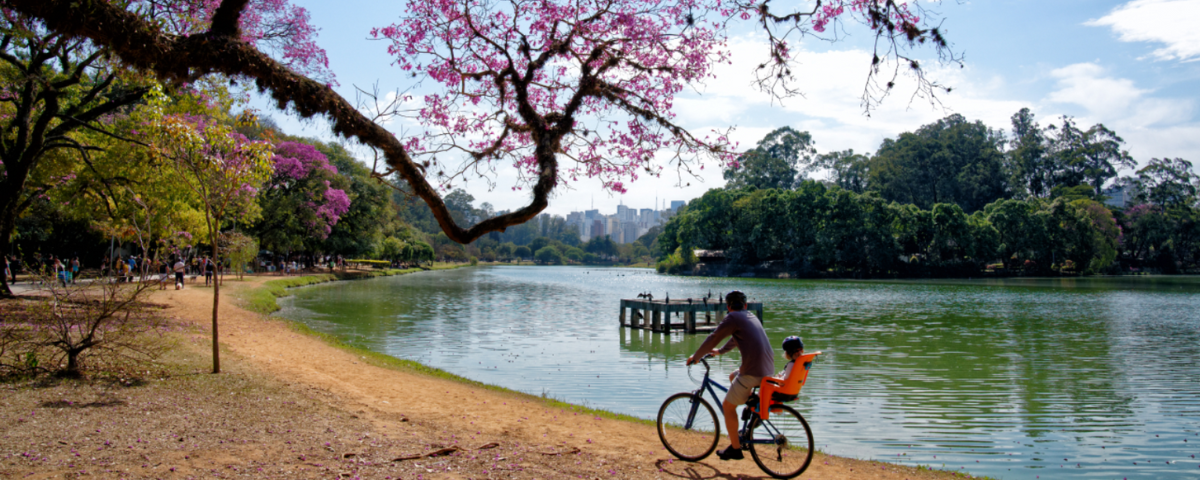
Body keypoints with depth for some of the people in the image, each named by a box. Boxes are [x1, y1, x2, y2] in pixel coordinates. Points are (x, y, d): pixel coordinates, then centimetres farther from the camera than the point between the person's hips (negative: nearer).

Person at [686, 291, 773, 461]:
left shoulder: (733, 318, -6)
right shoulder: (751, 317, 19)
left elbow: (713, 338, -5)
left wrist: (695, 357, 6)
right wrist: (720, 351, 45)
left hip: (753, 371, -9)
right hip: (768, 368, 9)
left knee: (728, 406, 5)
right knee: (734, 376, 33)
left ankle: (735, 449, 10)